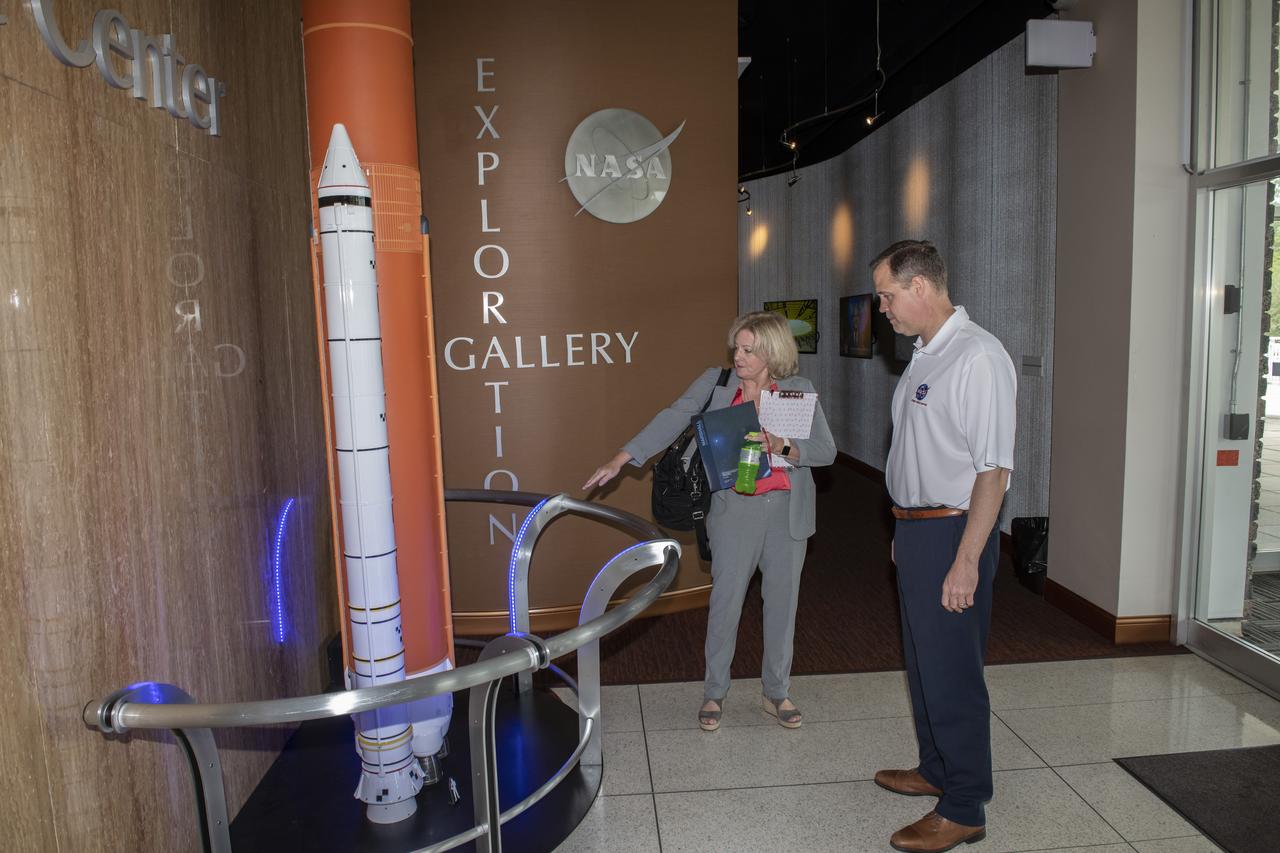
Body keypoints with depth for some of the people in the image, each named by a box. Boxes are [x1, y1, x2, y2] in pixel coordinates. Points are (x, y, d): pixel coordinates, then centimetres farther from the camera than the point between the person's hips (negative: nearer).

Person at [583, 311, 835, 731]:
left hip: (787, 510, 2)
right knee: (725, 599, 3)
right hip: (735, 508, -1)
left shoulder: (799, 390, 0)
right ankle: (714, 692, 22)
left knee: (782, 600, 11)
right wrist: (621, 458, -16)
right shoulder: (715, 382, -1)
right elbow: (673, 419, -8)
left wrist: (784, 447, -21)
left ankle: (777, 692, 30)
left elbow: (827, 450, -2)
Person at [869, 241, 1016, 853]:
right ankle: (936, 770, 38)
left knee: (951, 671, 1)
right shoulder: (924, 356, 11)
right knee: (922, 661, 20)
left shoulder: (977, 356, -18)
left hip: (952, 533, -9)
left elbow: (993, 468, -22)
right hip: (914, 528, 10)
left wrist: (966, 561, -23)